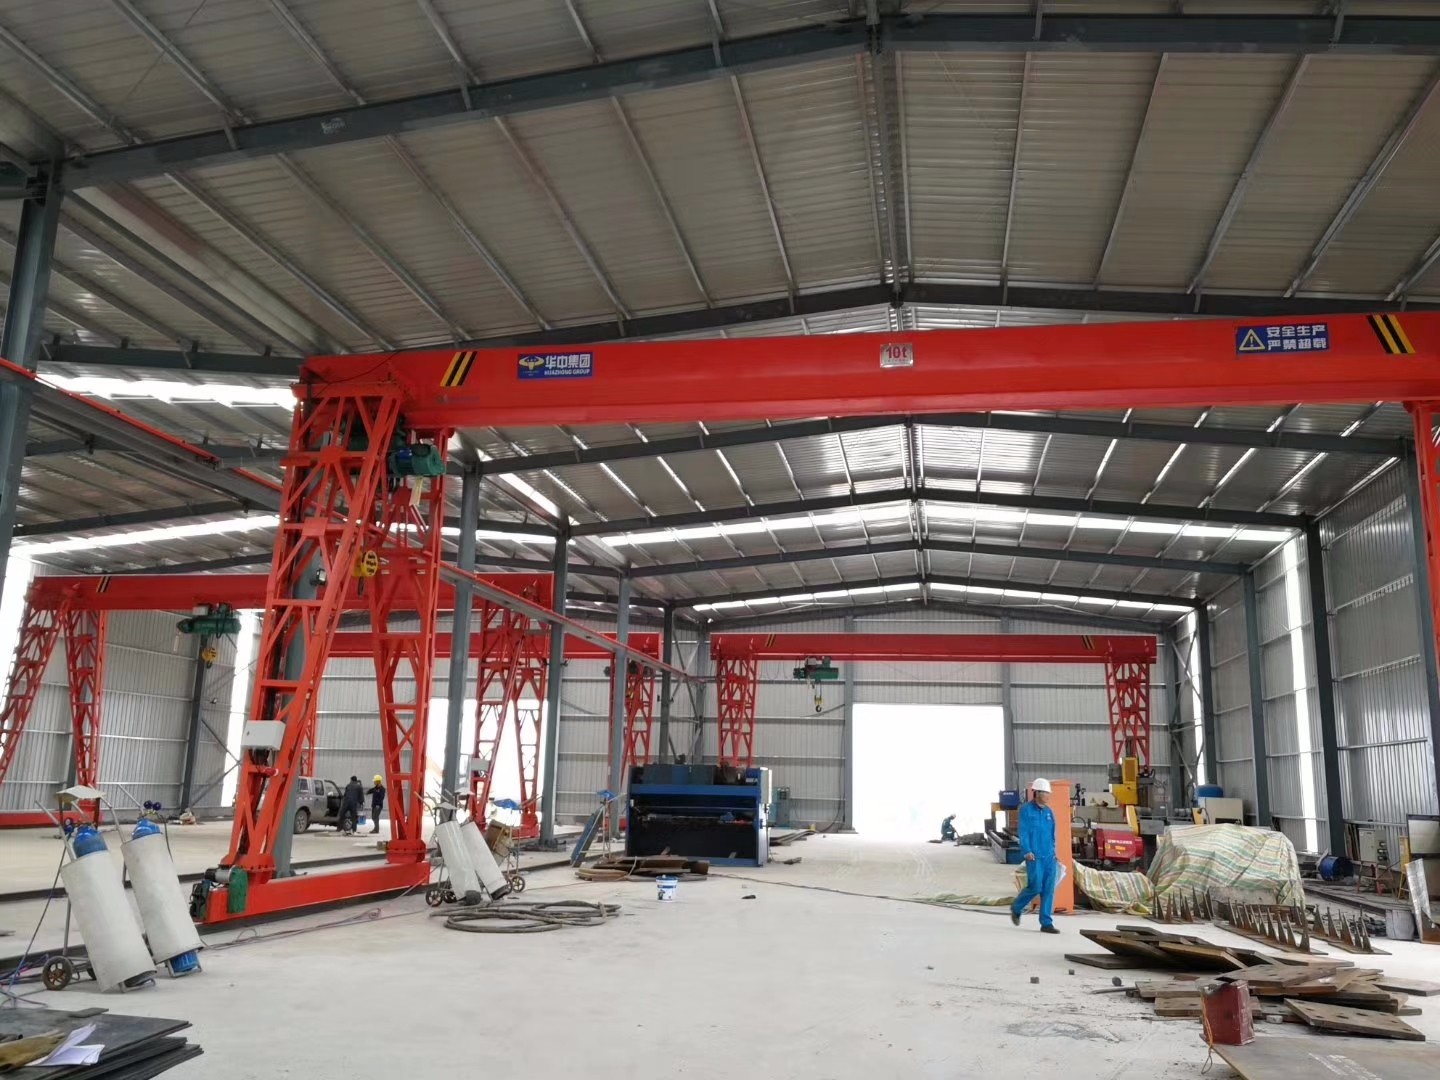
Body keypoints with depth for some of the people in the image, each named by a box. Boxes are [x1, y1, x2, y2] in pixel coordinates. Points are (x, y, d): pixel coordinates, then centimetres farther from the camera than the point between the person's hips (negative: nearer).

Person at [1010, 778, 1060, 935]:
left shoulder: (1049, 812, 13)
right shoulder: (1026, 810, -5)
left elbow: (1052, 834, 19)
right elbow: (1023, 832, -10)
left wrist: (1053, 851, 16)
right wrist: (1027, 851, -18)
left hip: (1049, 857, 6)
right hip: (1034, 857, -6)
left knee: (1049, 889, 2)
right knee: (1035, 887, -9)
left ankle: (1046, 923, 6)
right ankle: (1016, 908, 17)